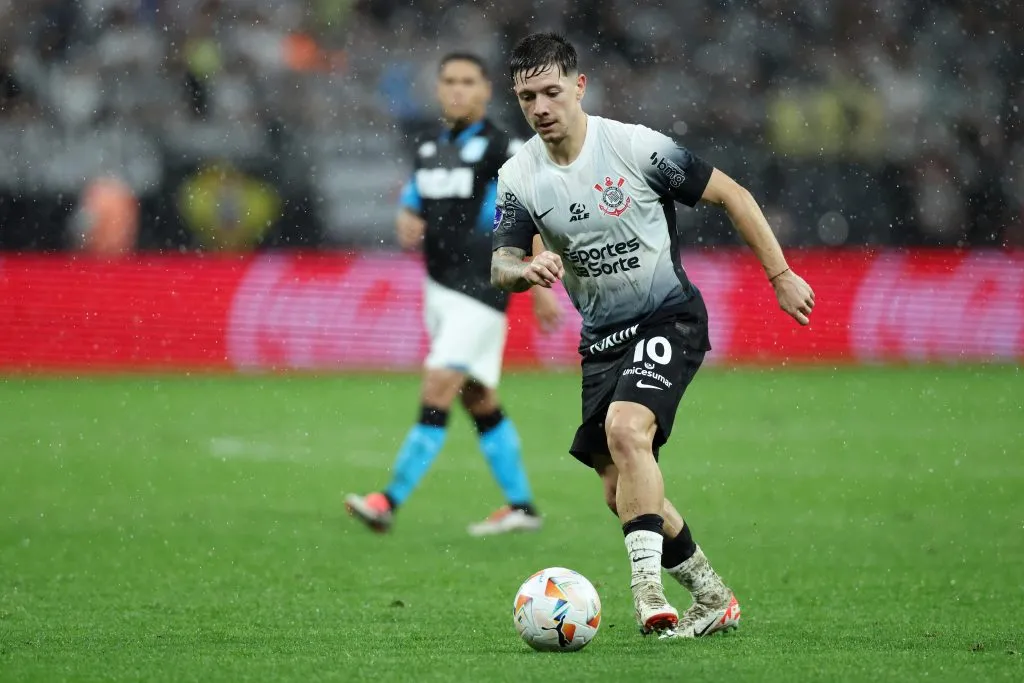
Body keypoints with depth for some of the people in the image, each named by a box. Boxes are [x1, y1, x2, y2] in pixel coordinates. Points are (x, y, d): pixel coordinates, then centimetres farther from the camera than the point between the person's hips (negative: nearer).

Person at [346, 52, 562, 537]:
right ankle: (520, 506, 20)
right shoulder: (429, 150, 14)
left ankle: (390, 502, -19)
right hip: (440, 288, 8)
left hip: (480, 289, -8)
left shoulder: (502, 151, -7)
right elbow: (411, 211, 23)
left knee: (438, 388, -15)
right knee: (479, 400, 11)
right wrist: (407, 226, -1)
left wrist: (540, 289, -9)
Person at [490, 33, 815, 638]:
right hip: (601, 338, 6)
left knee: (625, 428, -31)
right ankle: (714, 598, 24)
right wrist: (526, 270, -30)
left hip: (669, 320, -6)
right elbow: (501, 265, -6)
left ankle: (649, 589, -33)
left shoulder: (638, 147, -15)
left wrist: (781, 276, -6)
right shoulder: (518, 176, -4)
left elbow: (732, 196, -6)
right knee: (621, 490, 6)